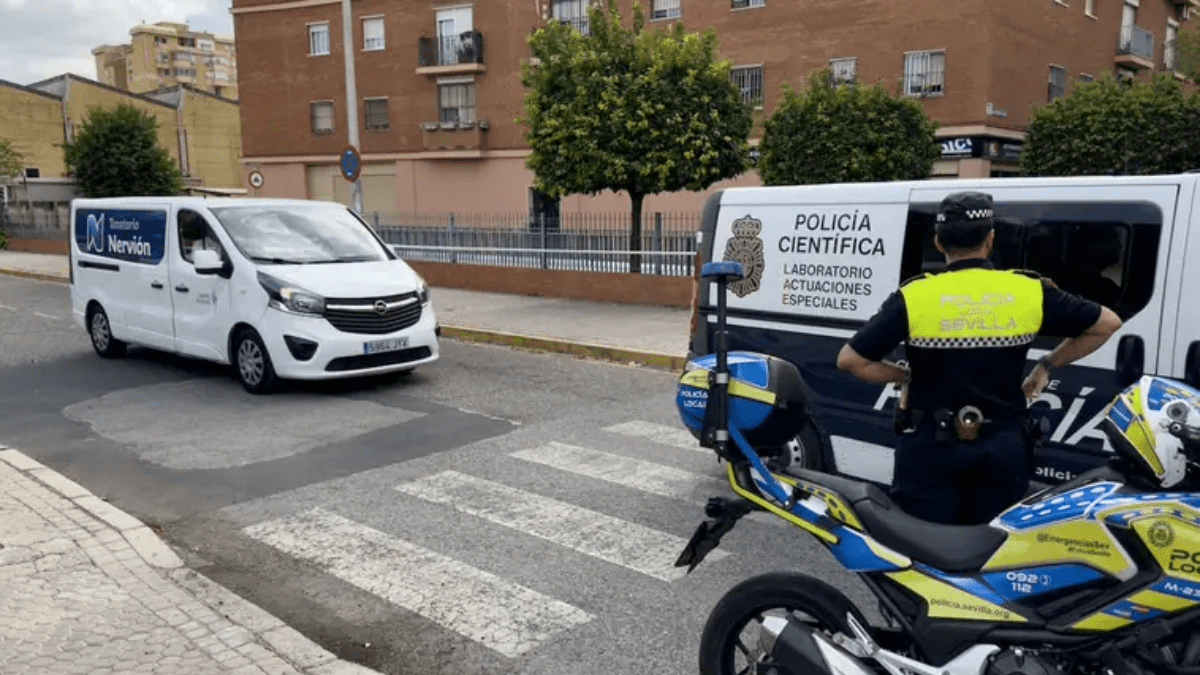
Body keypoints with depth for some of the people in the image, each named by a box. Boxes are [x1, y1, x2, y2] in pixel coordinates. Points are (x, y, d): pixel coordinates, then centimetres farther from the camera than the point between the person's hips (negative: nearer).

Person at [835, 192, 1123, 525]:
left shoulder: (913, 296, -10)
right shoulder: (1029, 292, -2)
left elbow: (850, 359, -12)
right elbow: (1108, 323, 10)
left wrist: (904, 376, 2)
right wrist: (1048, 365, 15)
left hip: (931, 447, -2)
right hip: (1004, 447, 3)